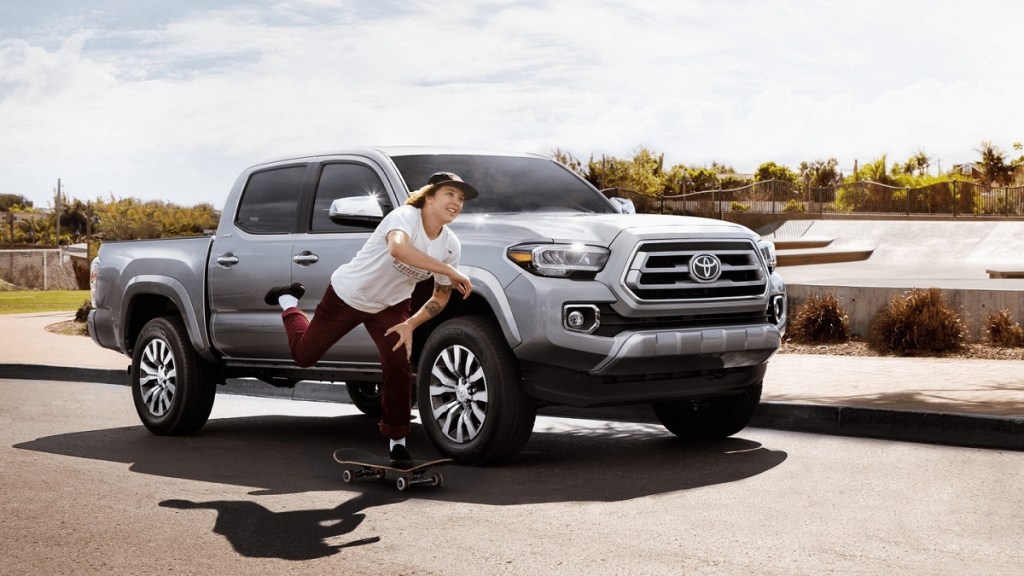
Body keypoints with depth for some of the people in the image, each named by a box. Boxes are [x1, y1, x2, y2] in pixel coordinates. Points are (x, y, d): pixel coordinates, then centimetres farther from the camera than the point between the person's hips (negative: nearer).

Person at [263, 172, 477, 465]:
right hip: (348, 294, -4)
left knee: (399, 366, -17)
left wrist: (410, 324, -19)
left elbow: (440, 298, -3)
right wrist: (450, 271, -52)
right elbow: (398, 248, -55)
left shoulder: (451, 245, -12)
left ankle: (397, 441, 1)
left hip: (391, 305, 4)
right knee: (304, 354, 10)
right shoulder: (404, 216, -31)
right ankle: (289, 302, 41)